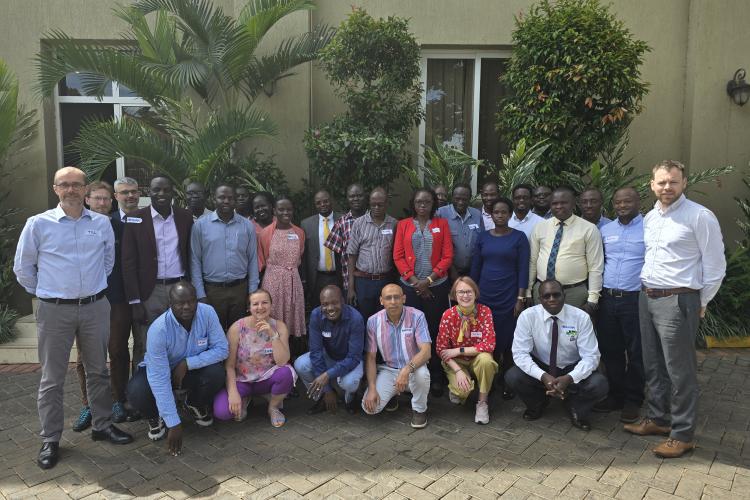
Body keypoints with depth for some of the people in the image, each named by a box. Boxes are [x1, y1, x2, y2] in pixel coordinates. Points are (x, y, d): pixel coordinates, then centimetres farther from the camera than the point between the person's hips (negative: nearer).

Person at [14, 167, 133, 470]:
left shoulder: (102, 223, 2)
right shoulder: (38, 224, -5)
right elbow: (23, 268, 4)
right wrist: (44, 292, 9)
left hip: (95, 307, 3)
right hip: (55, 310, -2)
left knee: (98, 371, 14)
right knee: (52, 378, 6)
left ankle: (102, 425, 30)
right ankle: (50, 440, 20)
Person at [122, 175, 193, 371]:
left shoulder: (185, 217, 7)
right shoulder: (136, 219, -1)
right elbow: (129, 263, -3)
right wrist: (135, 301, -7)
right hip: (149, 292, -2)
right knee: (144, 349, 3)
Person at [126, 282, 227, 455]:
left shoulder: (207, 313, -24)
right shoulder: (158, 329, -31)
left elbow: (221, 349, -18)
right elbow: (159, 380, -31)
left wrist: (187, 363, -30)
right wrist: (173, 424, -32)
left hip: (192, 368, 2)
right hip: (159, 370, -2)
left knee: (216, 373, -28)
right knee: (137, 393, -32)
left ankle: (195, 405, 9)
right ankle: (156, 417, 7)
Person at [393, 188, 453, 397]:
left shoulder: (442, 224, 5)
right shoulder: (403, 225, 7)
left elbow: (447, 256, 0)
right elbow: (398, 256, 2)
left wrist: (429, 280, -9)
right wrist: (414, 280, -8)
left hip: (437, 286, 0)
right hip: (410, 286, 1)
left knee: (435, 330, 2)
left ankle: (436, 377, 12)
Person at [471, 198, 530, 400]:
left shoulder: (519, 237, -1)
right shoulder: (483, 237, 7)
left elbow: (523, 269, -3)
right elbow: (475, 268, 9)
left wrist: (521, 298, -8)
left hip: (509, 298, -2)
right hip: (485, 297, 2)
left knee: (508, 341, 2)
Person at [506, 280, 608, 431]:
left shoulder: (581, 317, -16)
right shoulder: (527, 316, -16)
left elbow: (590, 356, -17)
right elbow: (520, 353, -19)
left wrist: (569, 378, -35)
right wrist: (543, 376, -35)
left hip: (572, 371, 0)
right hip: (540, 369, 0)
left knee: (599, 384, -29)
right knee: (512, 377, -27)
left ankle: (576, 410, 7)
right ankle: (536, 405, 7)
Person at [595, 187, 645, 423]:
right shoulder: (605, 230, 12)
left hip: (636, 299, -5)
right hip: (607, 298, 5)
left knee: (636, 353, 6)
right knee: (610, 350, 12)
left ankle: (633, 400, 19)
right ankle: (615, 395, 26)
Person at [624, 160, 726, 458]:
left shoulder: (699, 216, -9)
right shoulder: (649, 218, 11)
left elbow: (715, 265, -7)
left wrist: (701, 303, -2)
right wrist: (646, 292, 14)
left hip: (677, 301, -7)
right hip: (647, 298, 7)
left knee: (680, 370, 0)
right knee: (653, 366, 16)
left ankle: (683, 434, 12)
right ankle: (658, 418, 31)